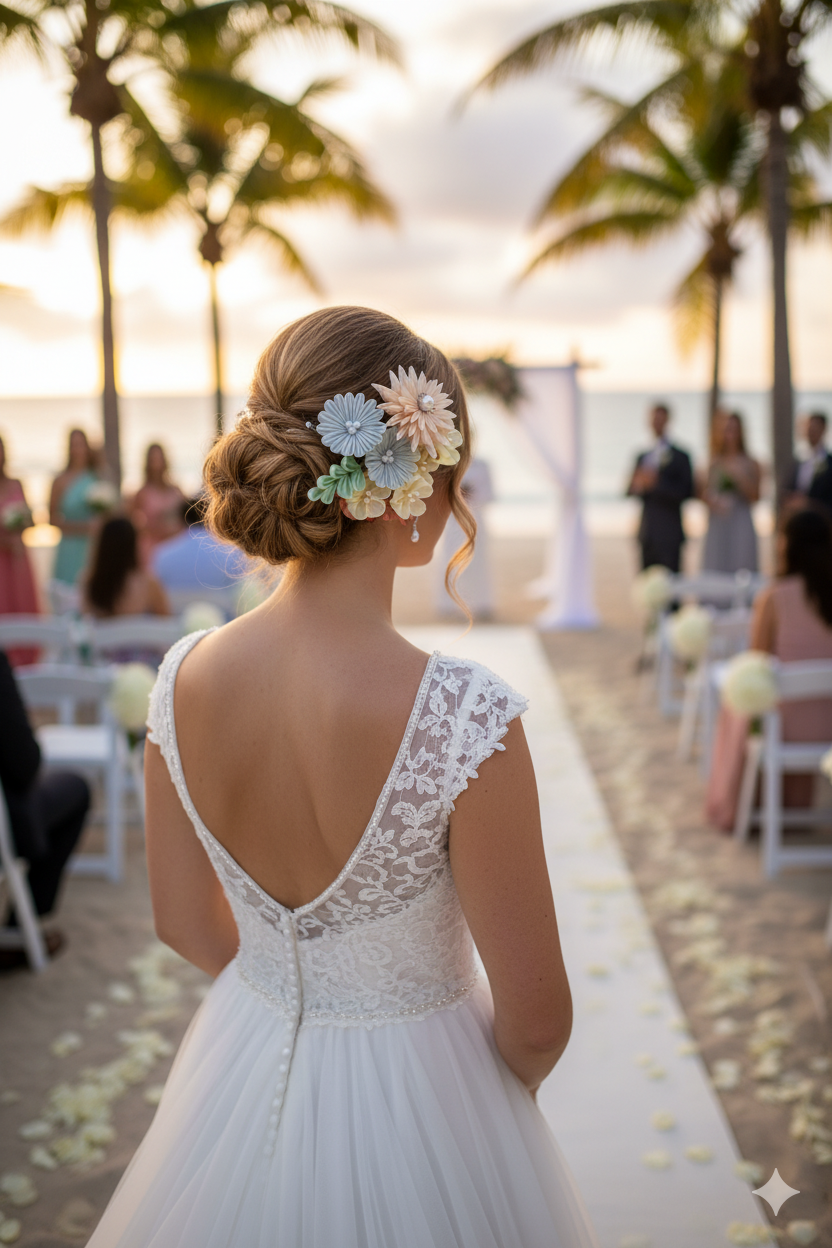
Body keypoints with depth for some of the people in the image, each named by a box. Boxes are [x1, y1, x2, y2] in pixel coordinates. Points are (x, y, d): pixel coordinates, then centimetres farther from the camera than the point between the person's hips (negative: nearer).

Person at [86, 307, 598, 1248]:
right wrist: (506, 1086, 3)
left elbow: (185, 922, 0)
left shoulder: (185, 680, -17)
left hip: (241, 1078, 4)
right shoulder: (466, 716, -32)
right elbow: (537, 1024, -20)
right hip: (415, 1100, -4)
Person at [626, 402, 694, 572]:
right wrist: (638, 485, -9)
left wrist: (657, 483, -19)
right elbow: (630, 491, 14)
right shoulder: (642, 457, 17)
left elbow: (686, 492, -8)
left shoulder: (680, 457, 0)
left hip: (669, 533, -5)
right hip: (646, 532, 5)